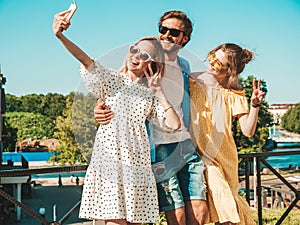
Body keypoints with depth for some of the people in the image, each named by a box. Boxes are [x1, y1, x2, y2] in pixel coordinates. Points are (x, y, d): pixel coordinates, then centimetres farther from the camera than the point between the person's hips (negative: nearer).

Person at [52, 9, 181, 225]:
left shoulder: (150, 95, 15)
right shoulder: (112, 80, 8)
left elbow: (174, 124, 3)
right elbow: (86, 60, -11)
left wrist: (159, 93, 5)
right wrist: (60, 36, -27)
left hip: (138, 163, 3)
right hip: (109, 159, -3)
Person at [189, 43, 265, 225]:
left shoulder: (234, 94, -2)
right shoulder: (194, 81, 2)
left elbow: (248, 131, -10)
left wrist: (255, 105, -22)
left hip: (222, 156, 1)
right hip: (199, 154, 0)